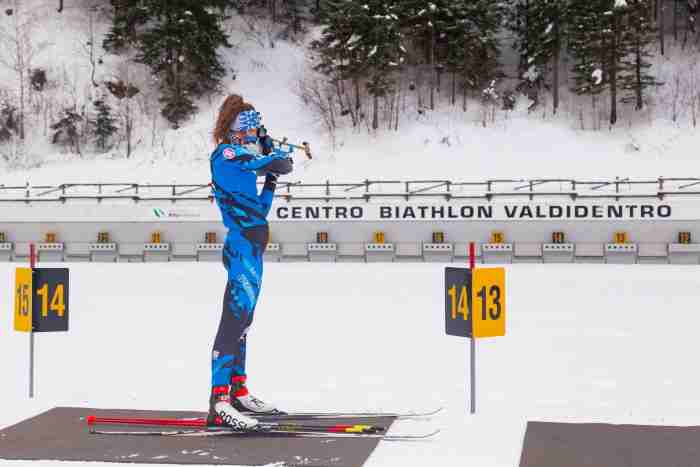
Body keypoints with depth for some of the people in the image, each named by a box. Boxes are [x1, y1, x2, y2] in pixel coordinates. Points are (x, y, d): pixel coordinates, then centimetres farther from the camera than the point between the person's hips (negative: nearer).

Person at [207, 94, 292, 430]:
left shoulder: (242, 168, 21)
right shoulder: (227, 154, -8)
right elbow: (283, 165, -13)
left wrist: (270, 183, 19)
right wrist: (276, 153, 8)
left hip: (250, 250, 11)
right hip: (243, 249, -11)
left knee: (241, 322, 14)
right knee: (235, 319, -15)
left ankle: (238, 392, 23)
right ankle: (219, 403, -19)